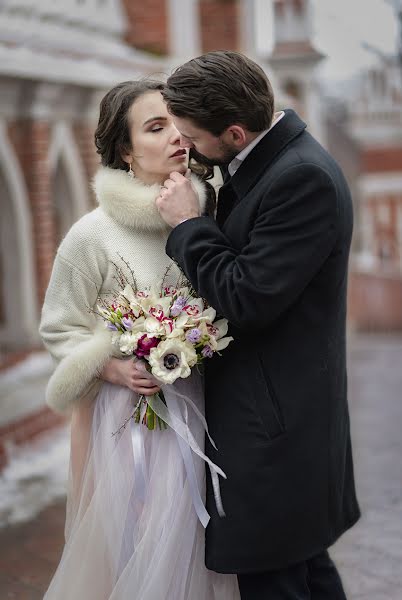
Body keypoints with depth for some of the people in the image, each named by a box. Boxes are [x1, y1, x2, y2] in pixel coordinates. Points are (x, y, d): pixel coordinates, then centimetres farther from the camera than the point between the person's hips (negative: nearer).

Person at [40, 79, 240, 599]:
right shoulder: (93, 235, -13)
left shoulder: (201, 217, 1)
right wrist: (113, 367, -17)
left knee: (191, 538, 12)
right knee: (136, 545, 5)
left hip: (197, 411, 4)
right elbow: (59, 329, -3)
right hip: (130, 416, -4)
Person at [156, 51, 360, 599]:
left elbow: (247, 299, -23)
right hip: (281, 411, 10)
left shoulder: (303, 178, -23)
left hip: (274, 422, -10)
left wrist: (187, 223, -15)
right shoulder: (264, 160, 7)